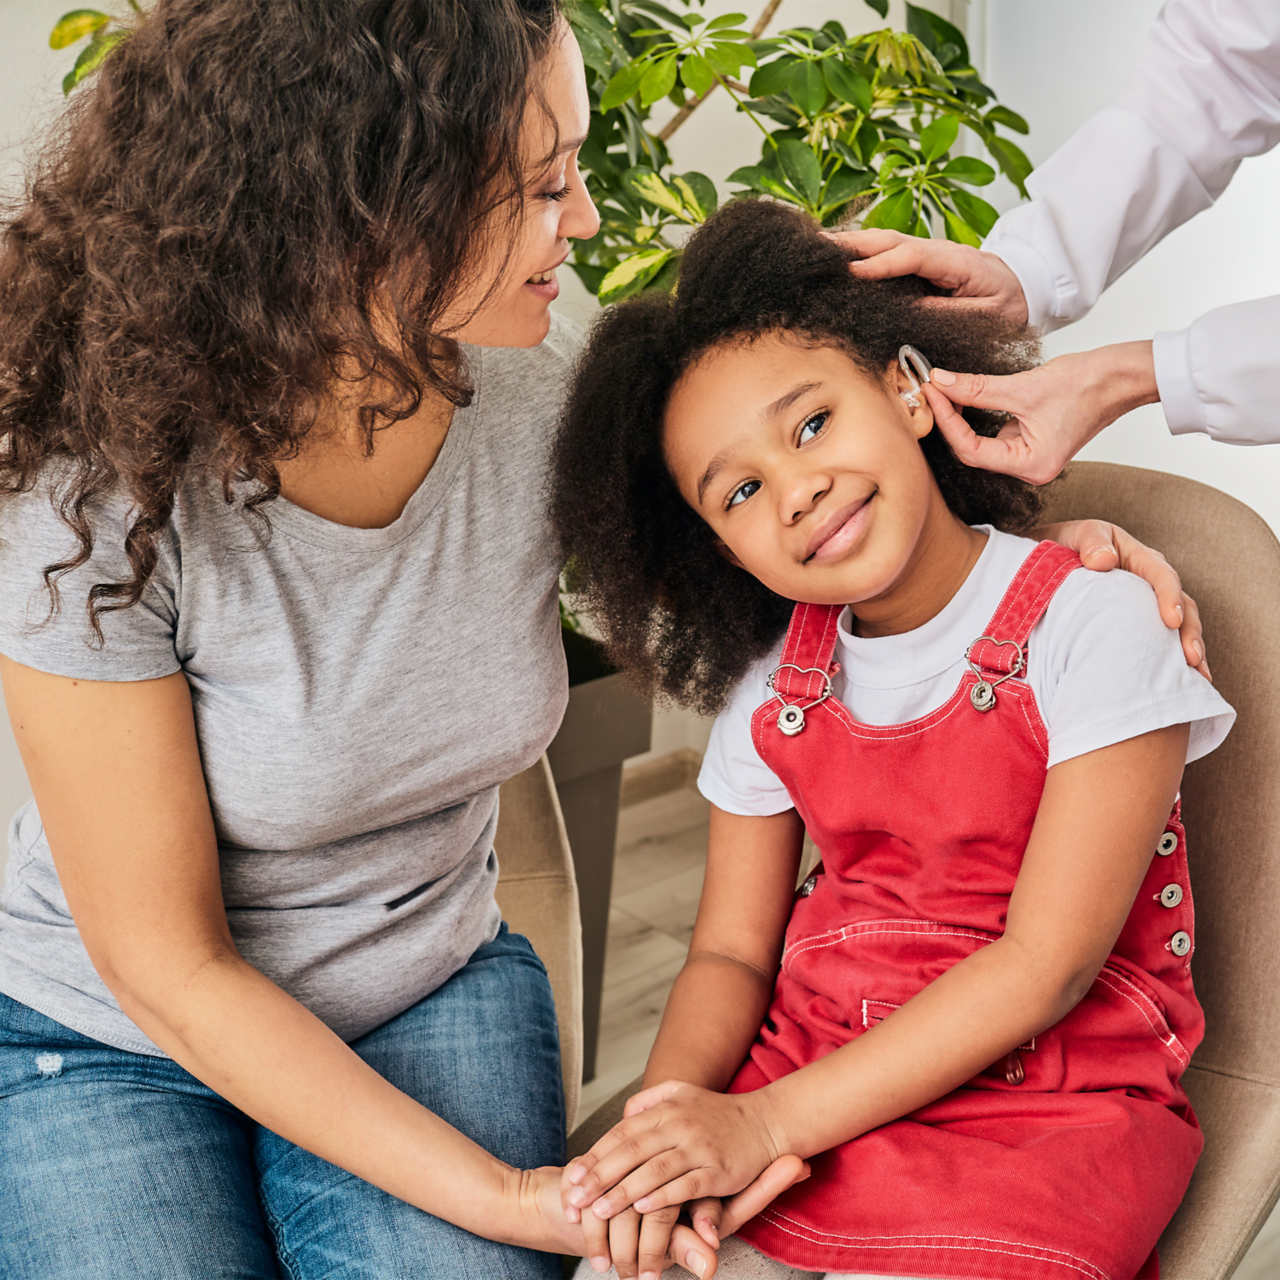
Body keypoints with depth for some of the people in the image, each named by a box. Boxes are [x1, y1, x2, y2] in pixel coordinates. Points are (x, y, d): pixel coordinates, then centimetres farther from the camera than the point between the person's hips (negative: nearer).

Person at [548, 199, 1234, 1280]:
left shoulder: (1093, 621, -12)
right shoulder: (770, 685, 4)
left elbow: (1047, 966, -16)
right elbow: (732, 950, 6)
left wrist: (764, 1123, -20)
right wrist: (674, 1106, -16)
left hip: (1047, 1100, -3)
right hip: (809, 1085, 4)